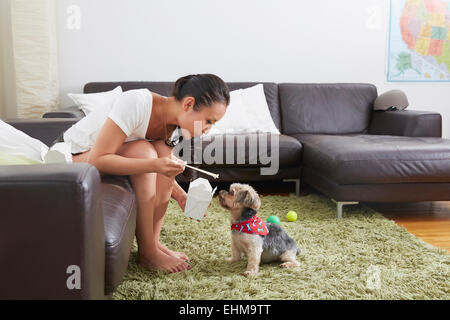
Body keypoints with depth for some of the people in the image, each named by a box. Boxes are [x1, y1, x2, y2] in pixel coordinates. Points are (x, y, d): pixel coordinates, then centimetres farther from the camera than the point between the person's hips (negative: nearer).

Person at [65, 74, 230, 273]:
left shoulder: (175, 124, -8)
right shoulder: (135, 104, -31)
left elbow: (160, 169, 5)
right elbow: (96, 160, -33)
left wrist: (180, 195, -12)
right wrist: (153, 165, -40)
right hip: (75, 156, -7)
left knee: (165, 152, -17)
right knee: (143, 151, -29)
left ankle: (154, 243, -10)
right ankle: (147, 253, -20)